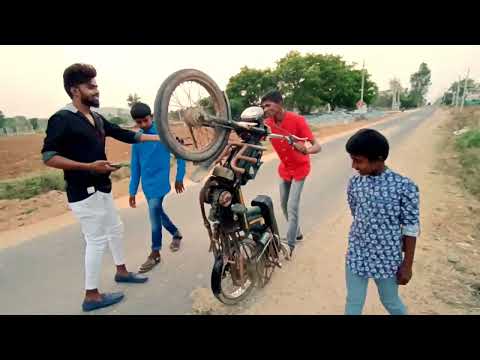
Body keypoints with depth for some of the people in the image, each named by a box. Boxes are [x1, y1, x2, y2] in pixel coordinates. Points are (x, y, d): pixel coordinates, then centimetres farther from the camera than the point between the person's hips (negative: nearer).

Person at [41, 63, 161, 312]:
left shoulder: (97, 119, 10)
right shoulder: (62, 119, -14)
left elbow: (126, 135, 12)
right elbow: (48, 157, -18)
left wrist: (160, 137, 9)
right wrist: (89, 166, -26)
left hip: (100, 188, 9)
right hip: (84, 192, -9)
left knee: (116, 229, 18)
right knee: (97, 240, -2)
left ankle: (121, 271, 38)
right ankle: (92, 296, 14)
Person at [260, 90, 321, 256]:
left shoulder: (297, 120, -26)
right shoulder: (267, 124, -12)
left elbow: (317, 146, -30)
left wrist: (306, 151, -52)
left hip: (300, 168, -6)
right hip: (284, 168, 6)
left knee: (292, 206, -8)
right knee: (284, 204, 14)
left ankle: (290, 244, 8)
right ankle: (296, 233, 37)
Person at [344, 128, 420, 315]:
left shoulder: (404, 186, -17)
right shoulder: (354, 183, -6)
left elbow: (411, 229, -10)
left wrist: (407, 265, -6)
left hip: (387, 259, -3)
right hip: (356, 256, 3)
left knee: (390, 302, 21)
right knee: (353, 303, 16)